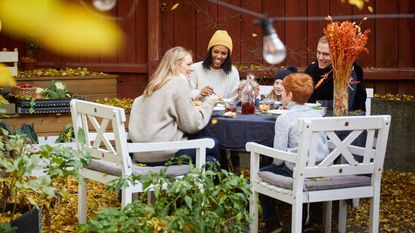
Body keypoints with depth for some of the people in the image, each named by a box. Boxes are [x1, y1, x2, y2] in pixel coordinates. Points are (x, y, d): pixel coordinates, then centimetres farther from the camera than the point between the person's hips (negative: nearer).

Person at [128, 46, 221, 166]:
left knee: (209, 160, 16)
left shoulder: (155, 85, 16)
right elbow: (192, 124, -11)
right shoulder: (179, 83, -8)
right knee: (214, 145, 4)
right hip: (162, 155, -8)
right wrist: (209, 103, 3)